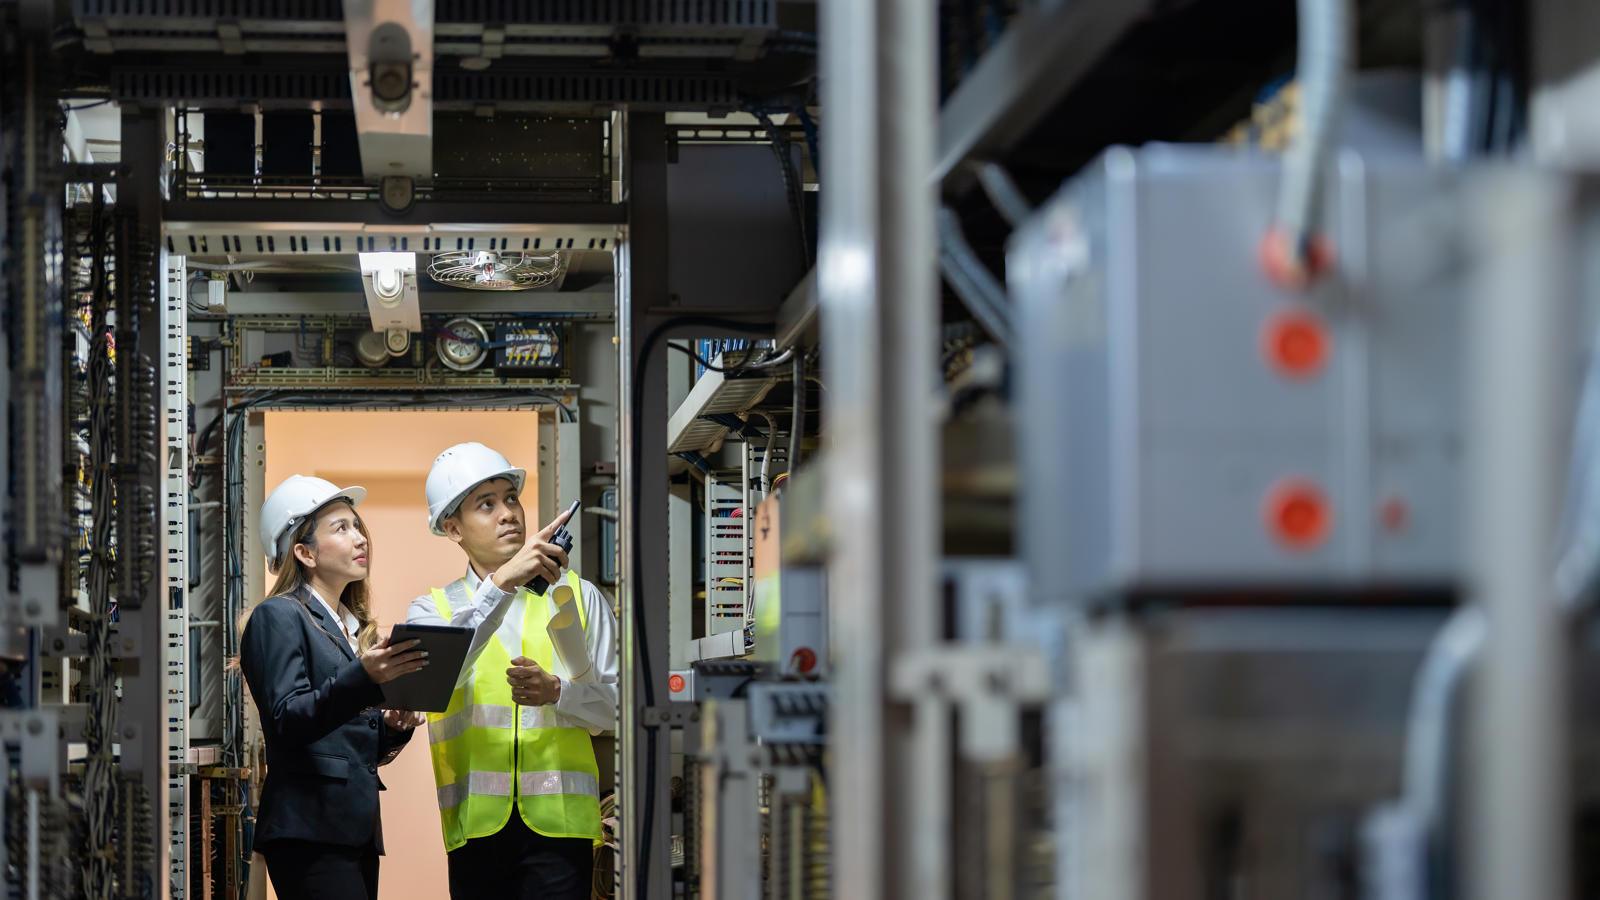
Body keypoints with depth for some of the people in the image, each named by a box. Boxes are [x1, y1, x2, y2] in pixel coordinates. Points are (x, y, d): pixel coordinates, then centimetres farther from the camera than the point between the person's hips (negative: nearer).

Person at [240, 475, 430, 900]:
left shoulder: (354, 627, 23)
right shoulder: (278, 617, -2)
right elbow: (287, 720, -16)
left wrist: (393, 729, 5)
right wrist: (364, 678, -28)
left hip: (357, 831, 8)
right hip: (310, 831, -8)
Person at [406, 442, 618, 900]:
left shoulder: (578, 596, 14)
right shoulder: (433, 609, 12)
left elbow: (617, 704, 8)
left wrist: (557, 692, -12)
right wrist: (501, 583, -19)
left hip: (558, 816, -1)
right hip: (478, 824, 1)